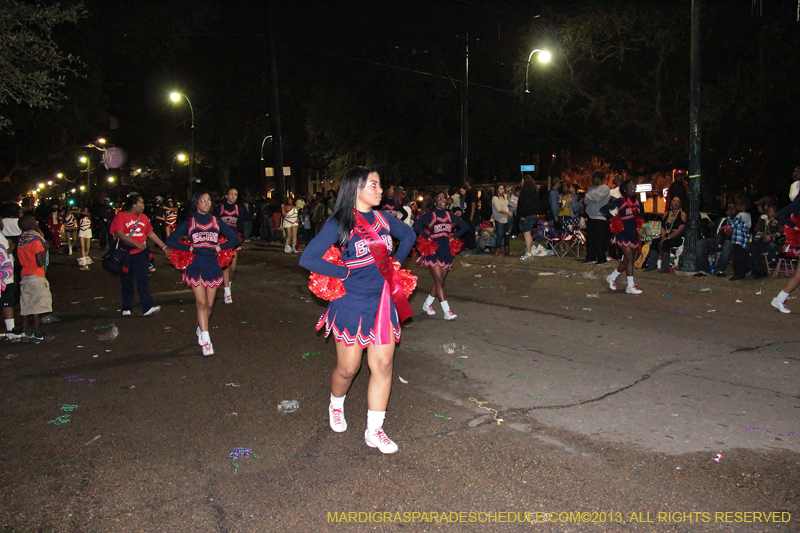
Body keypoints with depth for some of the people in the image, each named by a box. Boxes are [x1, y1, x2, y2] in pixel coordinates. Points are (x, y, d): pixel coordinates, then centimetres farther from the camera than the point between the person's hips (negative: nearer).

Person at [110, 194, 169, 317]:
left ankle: (148, 307, -12)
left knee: (142, 280, -6)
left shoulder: (143, 217, 11)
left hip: (140, 253, 3)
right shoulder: (121, 216, -5)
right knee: (127, 281, 8)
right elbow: (118, 233, -17)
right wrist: (136, 243, -26)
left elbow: (150, 233, 16)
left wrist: (164, 247, 12)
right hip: (126, 253, -3)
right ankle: (126, 308, 20)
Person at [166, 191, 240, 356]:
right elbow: (170, 240, 3)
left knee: (209, 304, 5)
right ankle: (205, 340, -10)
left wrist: (220, 247, -3)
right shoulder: (189, 223, 3)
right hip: (196, 266, -2)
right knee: (201, 303, -10)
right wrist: (189, 248, -5)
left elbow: (235, 239, 10)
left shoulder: (217, 222, 7)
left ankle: (201, 329, 29)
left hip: (213, 265, 2)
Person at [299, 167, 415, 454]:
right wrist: (345, 272, -13)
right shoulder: (339, 223, -12)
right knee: (348, 368, 8)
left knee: (383, 365, 2)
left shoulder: (382, 218, 4)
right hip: (351, 304, -4)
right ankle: (336, 405, 41)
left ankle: (374, 431, 14)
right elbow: (307, 259, -18)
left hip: (383, 302, 5)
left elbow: (408, 235, 23)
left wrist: (396, 263, 11)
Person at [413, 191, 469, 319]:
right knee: (440, 281, -8)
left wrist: (453, 237, 4)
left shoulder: (450, 215, 9)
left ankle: (427, 304, 28)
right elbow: (416, 225, -20)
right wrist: (428, 236, -17)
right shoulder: (430, 215, -5)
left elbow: (465, 226, 14)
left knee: (439, 281, 11)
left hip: (446, 251, 6)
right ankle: (447, 311, -8)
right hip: (433, 251, -6)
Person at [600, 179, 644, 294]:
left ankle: (612, 277, 29)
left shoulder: (637, 202, 8)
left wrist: (638, 224, 10)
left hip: (633, 233, 7)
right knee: (630, 258, -11)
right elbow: (603, 209, -17)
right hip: (623, 233, -7)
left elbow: (640, 215, 27)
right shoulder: (620, 201, -11)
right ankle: (630, 286, -6)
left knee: (627, 260, 10)